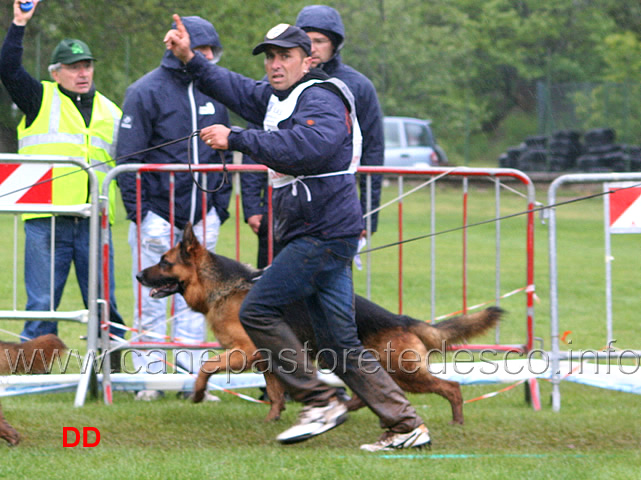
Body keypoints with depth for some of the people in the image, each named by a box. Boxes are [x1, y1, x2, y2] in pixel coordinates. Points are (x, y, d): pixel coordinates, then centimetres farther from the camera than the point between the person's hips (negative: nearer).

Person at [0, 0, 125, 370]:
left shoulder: (109, 112, 18)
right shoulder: (40, 100, 8)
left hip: (94, 222, 3)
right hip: (47, 221, -3)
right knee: (42, 304, -1)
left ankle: (113, 368, 10)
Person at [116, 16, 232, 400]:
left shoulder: (213, 92, 11)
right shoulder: (147, 91, -5)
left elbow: (226, 154, 20)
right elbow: (129, 156, -5)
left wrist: (221, 205, 12)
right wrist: (137, 210, -10)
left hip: (201, 216, 5)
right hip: (158, 213, -5)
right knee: (152, 297, 0)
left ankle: (191, 374, 10)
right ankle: (150, 377, 6)